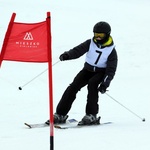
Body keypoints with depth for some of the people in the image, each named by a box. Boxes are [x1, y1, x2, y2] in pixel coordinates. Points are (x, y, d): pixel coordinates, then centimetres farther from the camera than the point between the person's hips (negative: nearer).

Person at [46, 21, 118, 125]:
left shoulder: (111, 50, -10)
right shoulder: (90, 43, -4)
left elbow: (111, 70, -13)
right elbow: (78, 50, -16)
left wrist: (105, 84, -26)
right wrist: (67, 55, -37)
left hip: (101, 72, -3)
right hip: (88, 69, 3)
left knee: (92, 84, -32)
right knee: (73, 87, -12)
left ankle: (91, 115, -27)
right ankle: (60, 115, -6)